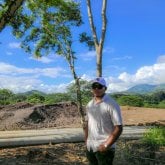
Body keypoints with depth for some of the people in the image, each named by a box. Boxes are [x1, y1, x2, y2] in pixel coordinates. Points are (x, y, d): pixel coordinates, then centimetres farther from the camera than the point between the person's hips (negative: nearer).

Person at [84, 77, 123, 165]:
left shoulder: (112, 104, -13)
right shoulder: (89, 104, 7)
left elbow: (118, 128, -15)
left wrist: (106, 145, -17)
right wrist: (86, 140, 7)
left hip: (104, 149, -6)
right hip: (90, 147, 6)